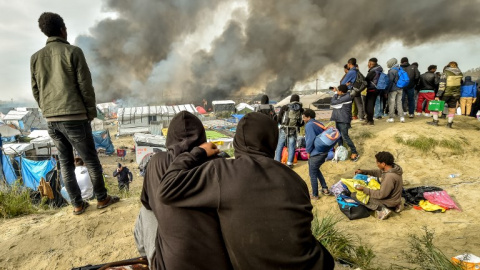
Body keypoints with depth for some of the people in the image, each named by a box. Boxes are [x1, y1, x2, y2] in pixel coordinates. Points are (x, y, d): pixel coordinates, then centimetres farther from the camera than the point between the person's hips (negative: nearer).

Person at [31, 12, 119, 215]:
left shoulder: (35, 57, 10)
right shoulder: (73, 52, -5)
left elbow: (36, 91, 11)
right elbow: (85, 85, -9)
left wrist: (49, 112, 20)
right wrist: (91, 112, 0)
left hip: (51, 119, 6)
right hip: (75, 117, -5)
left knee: (65, 162, 12)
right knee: (91, 160, 6)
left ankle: (77, 204, 18)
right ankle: (102, 198, 16)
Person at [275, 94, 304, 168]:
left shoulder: (284, 107, -3)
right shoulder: (301, 109, 3)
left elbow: (279, 119, -4)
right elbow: (302, 123, 7)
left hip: (284, 130, -1)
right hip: (294, 131, 1)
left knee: (280, 146, 9)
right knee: (292, 146, 10)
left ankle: (277, 162, 10)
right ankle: (289, 163, 9)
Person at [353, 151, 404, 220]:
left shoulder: (389, 177, -33)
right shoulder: (392, 167, -7)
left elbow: (381, 195, -27)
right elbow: (378, 172, 11)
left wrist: (364, 189, -23)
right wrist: (363, 171, 3)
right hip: (393, 196, 8)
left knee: (355, 194, -12)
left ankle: (381, 208, -12)